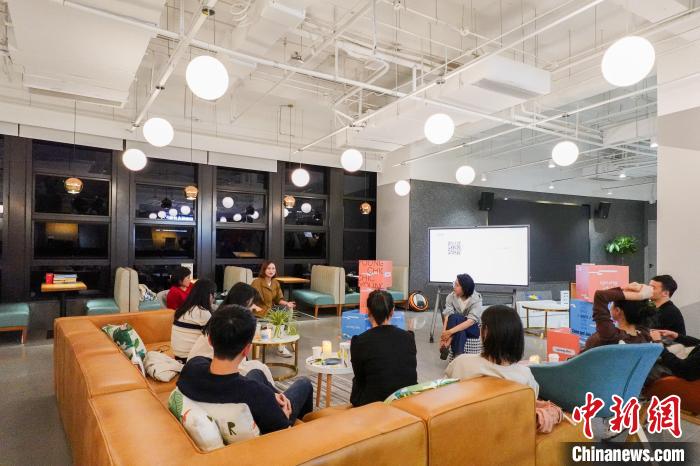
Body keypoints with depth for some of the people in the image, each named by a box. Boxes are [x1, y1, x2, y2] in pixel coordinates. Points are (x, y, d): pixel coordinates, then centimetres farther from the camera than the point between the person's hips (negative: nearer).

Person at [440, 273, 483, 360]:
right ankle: (457, 354, -33)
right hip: (457, 326, 2)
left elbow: (471, 321, -31)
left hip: (473, 329, -2)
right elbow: (447, 316, -21)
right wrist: (444, 334, -37)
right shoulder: (451, 297, -11)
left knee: (456, 319, -32)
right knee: (454, 318, -33)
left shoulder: (476, 300, -20)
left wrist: (450, 331, -40)